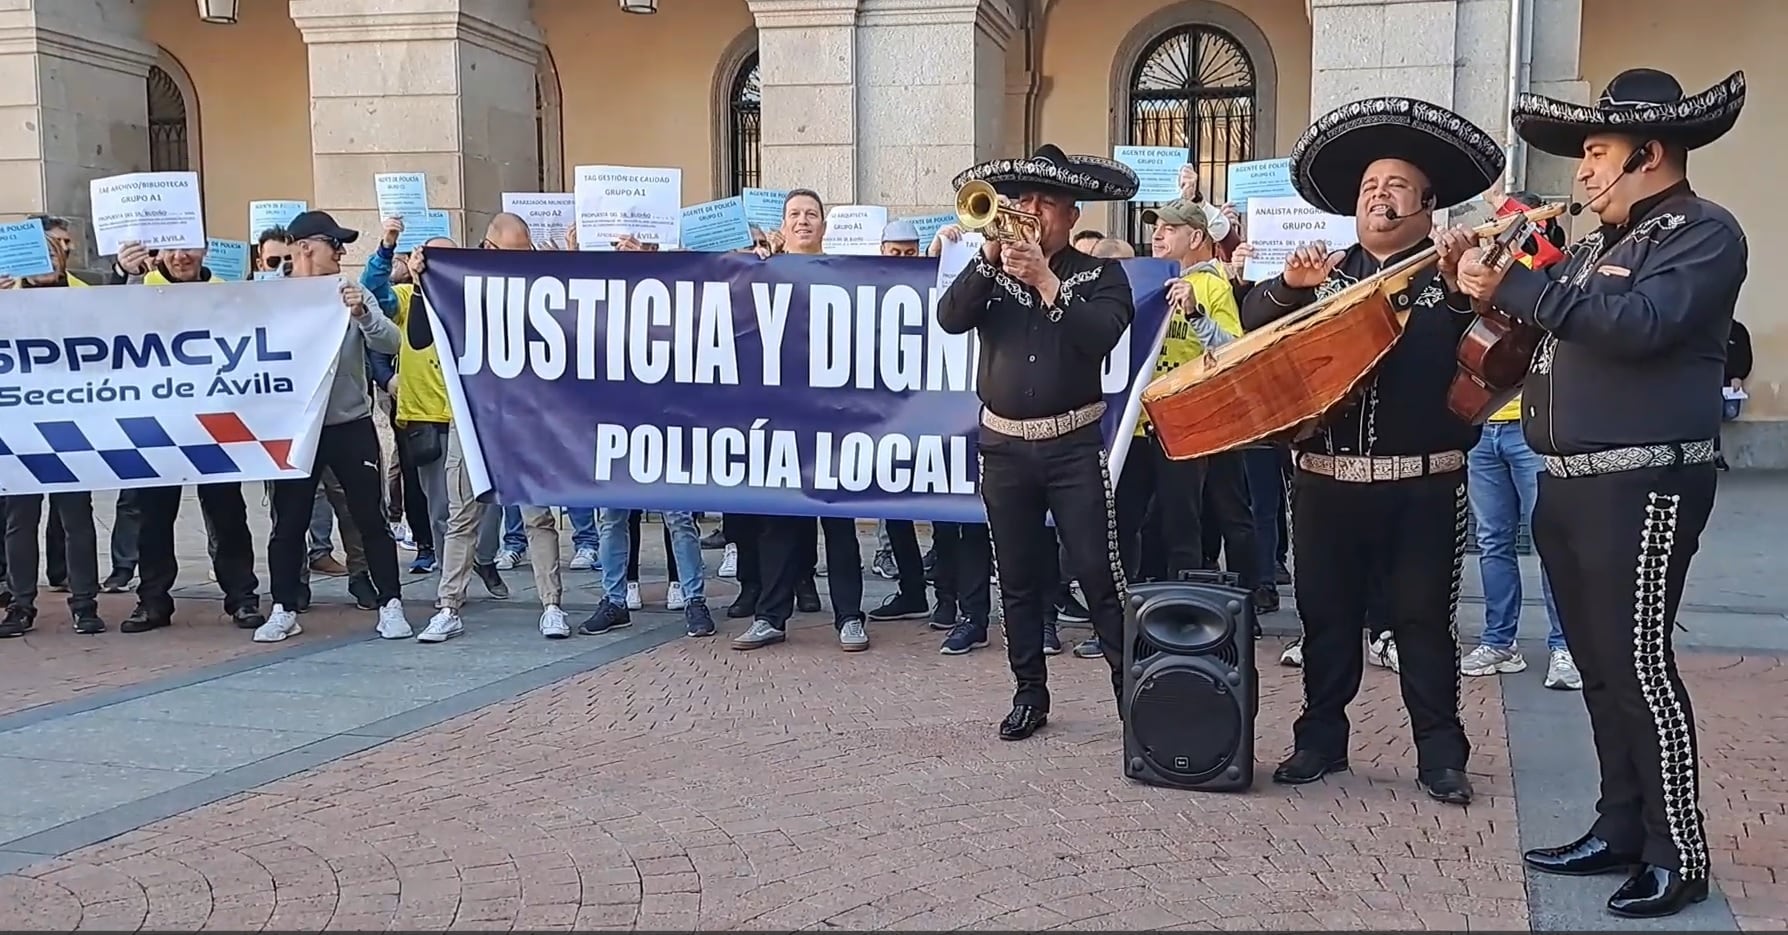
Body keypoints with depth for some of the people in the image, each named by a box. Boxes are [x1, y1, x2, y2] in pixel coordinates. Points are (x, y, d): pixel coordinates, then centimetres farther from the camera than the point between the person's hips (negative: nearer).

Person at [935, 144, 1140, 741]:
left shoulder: (1101, 276, 2)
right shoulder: (992, 271, 10)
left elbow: (1099, 337, -16)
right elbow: (950, 319, -7)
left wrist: (1045, 281, -18)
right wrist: (989, 256, -15)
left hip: (1074, 445, -3)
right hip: (1003, 445, 3)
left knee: (1099, 573, -5)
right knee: (1019, 579, 10)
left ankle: (1130, 688, 5)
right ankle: (1030, 692, 22)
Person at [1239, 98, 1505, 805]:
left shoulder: (1451, 276, 3)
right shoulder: (1326, 273, 13)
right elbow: (1254, 323, 4)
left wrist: (1463, 286, -28)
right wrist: (1288, 286, -15)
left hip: (1423, 484, -3)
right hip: (1326, 479, 3)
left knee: (1425, 620, 4)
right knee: (1326, 616, 10)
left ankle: (1440, 754, 14)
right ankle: (1321, 739, 22)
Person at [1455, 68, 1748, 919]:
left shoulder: (1704, 232, -7)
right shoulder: (1593, 246, 19)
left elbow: (1641, 324, -24)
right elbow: (1550, 329, 22)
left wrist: (1516, 285, -24)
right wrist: (1490, 278, 6)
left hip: (1642, 488, -8)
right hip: (1567, 488, 9)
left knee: (1639, 667, -7)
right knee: (1599, 669, 13)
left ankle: (1678, 854, 5)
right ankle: (1621, 829, 24)